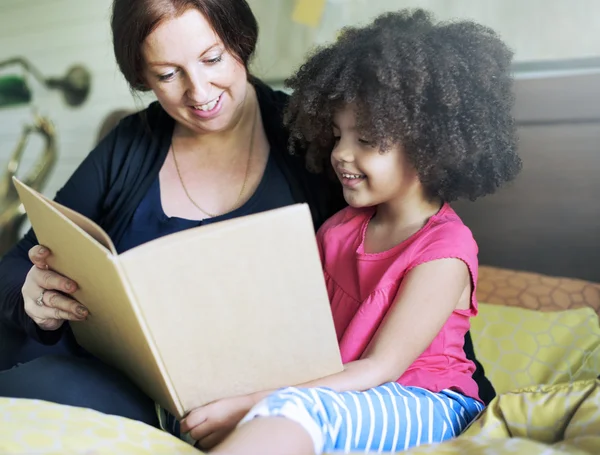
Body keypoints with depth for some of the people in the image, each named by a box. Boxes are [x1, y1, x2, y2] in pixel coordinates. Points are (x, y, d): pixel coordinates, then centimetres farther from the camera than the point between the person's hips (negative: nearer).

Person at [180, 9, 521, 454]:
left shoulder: (444, 251, -13)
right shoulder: (340, 228, 9)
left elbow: (380, 368, -18)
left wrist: (250, 405, -26)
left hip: (427, 407, -7)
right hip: (334, 391, 7)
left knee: (291, 409, -37)